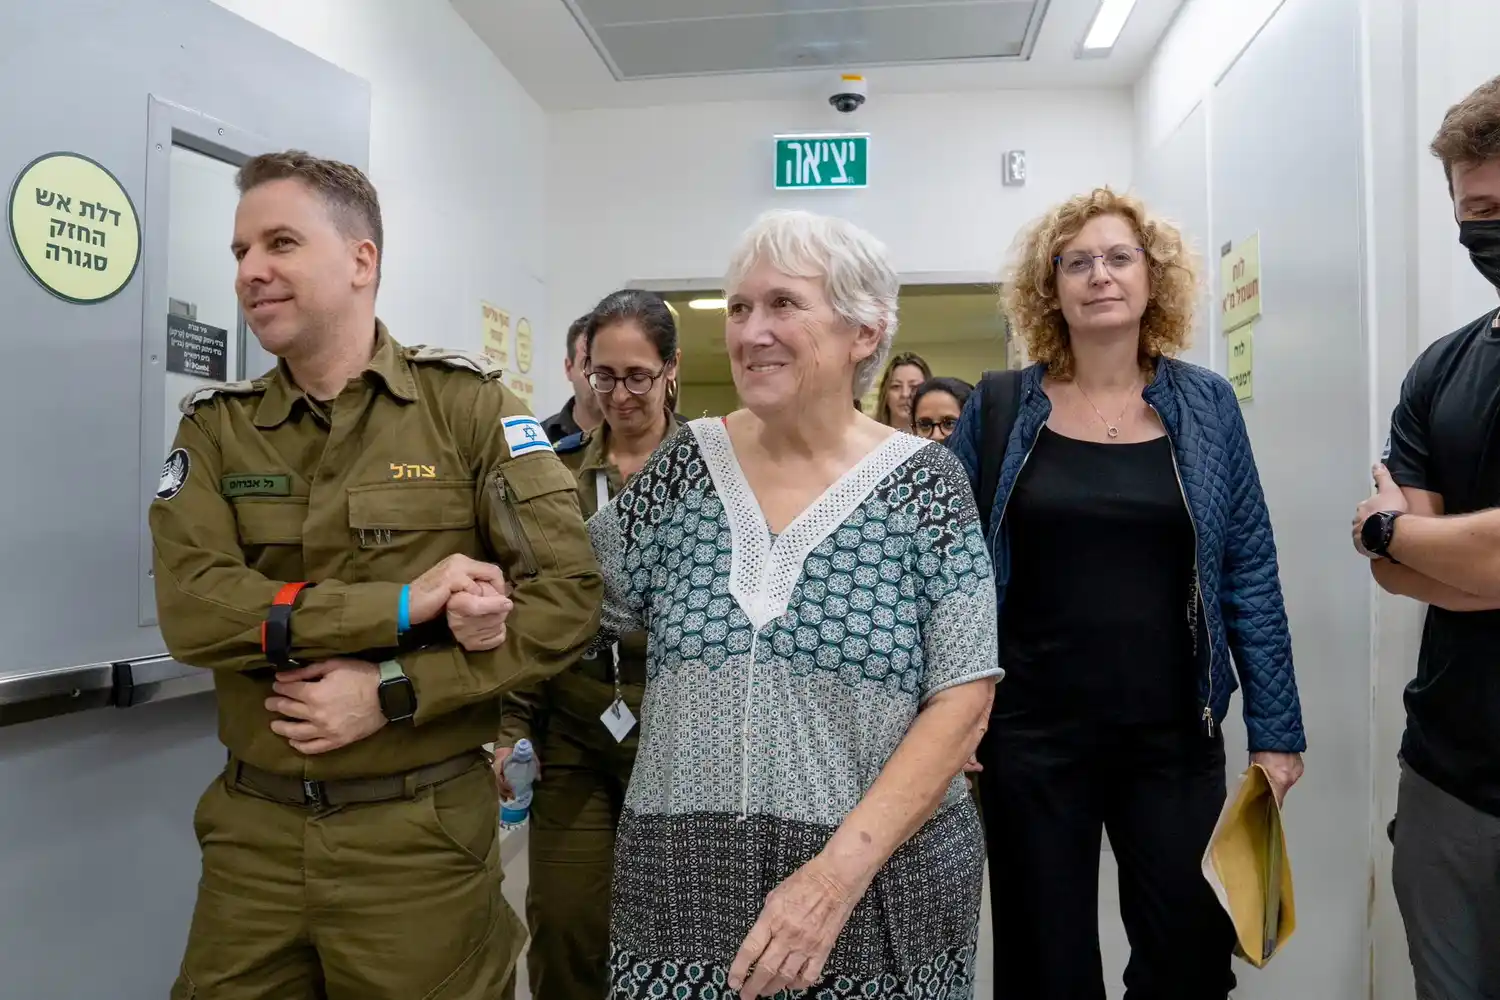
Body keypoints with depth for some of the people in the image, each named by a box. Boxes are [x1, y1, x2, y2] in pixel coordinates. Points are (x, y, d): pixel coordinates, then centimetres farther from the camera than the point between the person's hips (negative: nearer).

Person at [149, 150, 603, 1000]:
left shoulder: (468, 404, -6)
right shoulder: (213, 428, 3)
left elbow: (568, 599, -12)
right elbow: (191, 609, -12)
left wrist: (392, 693, -18)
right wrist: (407, 603, -20)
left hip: (422, 830, -2)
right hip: (252, 829, 3)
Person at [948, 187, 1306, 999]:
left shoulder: (1206, 405, 2)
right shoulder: (999, 408, -2)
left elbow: (1248, 575, 3)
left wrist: (1275, 727, 2)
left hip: (1174, 732, 2)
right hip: (1032, 731, -1)